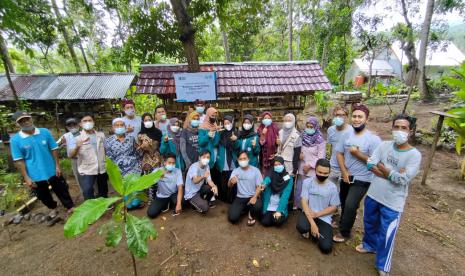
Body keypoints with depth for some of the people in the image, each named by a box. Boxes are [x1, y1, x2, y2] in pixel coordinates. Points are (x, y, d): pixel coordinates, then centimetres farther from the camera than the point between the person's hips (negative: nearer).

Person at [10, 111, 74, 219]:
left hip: (52, 171, 0)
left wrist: (57, 165, -4)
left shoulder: (45, 132, -8)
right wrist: (26, 178, -9)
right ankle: (53, 209, 43)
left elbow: (54, 149, -2)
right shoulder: (15, 140, -11)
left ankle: (70, 207, 29)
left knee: (62, 190, 12)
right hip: (35, 175, 0)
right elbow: (19, 161, -9)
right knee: (43, 195, 19)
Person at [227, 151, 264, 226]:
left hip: (252, 197, -1)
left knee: (258, 206, -35)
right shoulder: (235, 171, 2)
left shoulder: (255, 170, -2)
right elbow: (229, 185, -10)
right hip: (240, 198, 2)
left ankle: (251, 215, 4)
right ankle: (244, 209, 16)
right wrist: (231, 181, -36)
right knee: (232, 218, -18)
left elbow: (259, 186, -3)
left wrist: (255, 197, -22)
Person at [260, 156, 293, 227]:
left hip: (280, 207, -1)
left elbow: (285, 196, -14)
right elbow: (266, 182, -24)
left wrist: (279, 211, -22)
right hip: (268, 206, 1)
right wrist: (263, 185, -48)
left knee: (278, 221, -24)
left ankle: (281, 214, 10)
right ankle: (269, 214, 17)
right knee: (265, 222, -15)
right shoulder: (270, 175, -2)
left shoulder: (288, 179, -7)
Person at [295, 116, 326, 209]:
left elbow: (321, 157, -11)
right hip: (301, 169, 5)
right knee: (299, 189, 14)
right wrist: (299, 154, -7)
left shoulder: (320, 141, -9)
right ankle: (298, 206, 32)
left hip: (313, 171, -4)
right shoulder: (302, 137, 5)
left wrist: (310, 165, -16)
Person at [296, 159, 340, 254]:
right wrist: (312, 223, -21)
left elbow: (334, 207, 0)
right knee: (301, 227, -34)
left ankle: (315, 233, 17)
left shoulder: (332, 187, -5)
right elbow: (304, 202, -12)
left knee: (326, 247, -16)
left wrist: (317, 214, -14)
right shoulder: (307, 182, -8)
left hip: (324, 218, 1)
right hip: (308, 213, -1)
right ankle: (308, 229, 5)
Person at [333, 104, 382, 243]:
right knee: (344, 204, 20)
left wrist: (357, 154, -22)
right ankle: (343, 224, 45)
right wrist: (344, 172, -10)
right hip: (346, 177, 5)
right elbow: (339, 154, 1)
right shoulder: (346, 135, -1)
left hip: (361, 180, -5)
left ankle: (344, 232, 14)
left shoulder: (373, 139, -16)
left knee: (350, 205, -10)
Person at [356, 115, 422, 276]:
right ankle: (370, 245, 51)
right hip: (373, 195, 4)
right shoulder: (384, 145, -4)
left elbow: (403, 179, -21)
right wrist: (394, 173, -18)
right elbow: (370, 164, -13)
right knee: (370, 224, 24)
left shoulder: (414, 155, -14)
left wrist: (385, 170, -12)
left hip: (393, 203, -4)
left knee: (386, 235, 7)